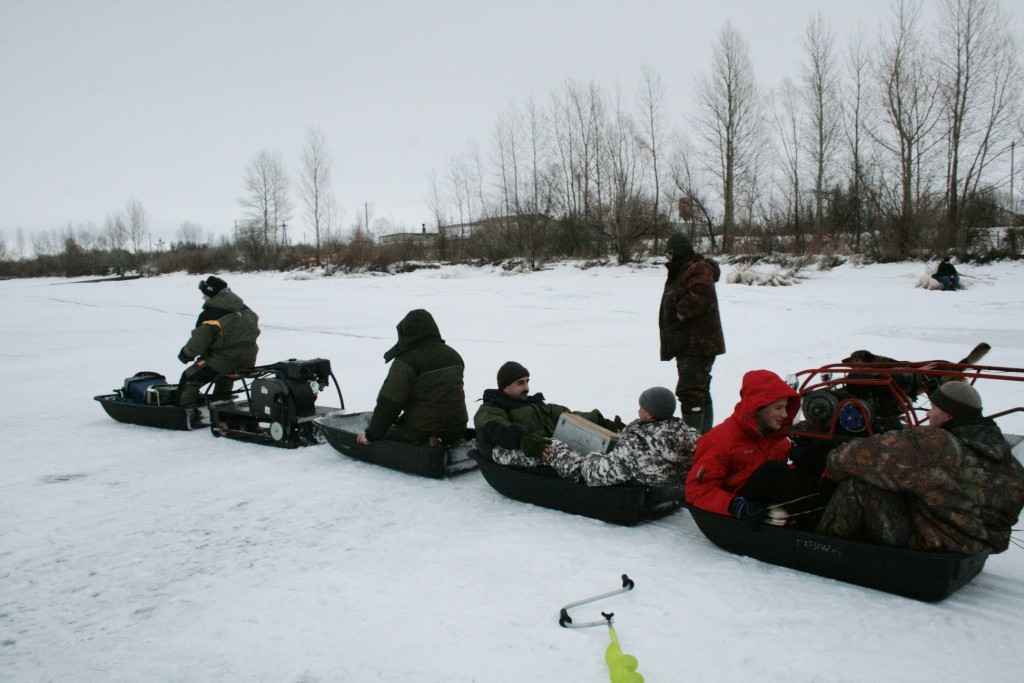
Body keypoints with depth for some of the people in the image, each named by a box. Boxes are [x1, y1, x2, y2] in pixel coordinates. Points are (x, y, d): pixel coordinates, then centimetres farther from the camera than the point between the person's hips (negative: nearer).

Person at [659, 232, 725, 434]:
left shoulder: (698, 270, -13)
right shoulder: (681, 272, 20)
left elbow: (703, 295, -31)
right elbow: (672, 307, 28)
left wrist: (683, 310, -20)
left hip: (697, 345, -11)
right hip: (687, 344, 11)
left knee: (690, 393, -15)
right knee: (700, 391, 19)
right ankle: (705, 435, 30)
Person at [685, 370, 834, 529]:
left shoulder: (776, 435, 13)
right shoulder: (724, 439, -11)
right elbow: (697, 489, -15)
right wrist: (737, 507, -29)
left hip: (776, 508, 7)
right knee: (773, 470, -30)